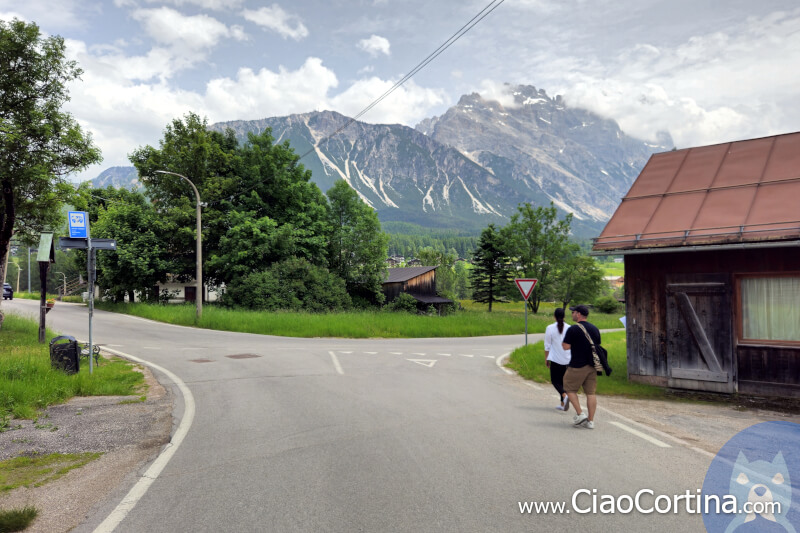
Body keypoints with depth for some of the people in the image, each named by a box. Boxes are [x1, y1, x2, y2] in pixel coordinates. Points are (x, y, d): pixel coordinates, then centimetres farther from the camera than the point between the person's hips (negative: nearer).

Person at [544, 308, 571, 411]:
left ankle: (564, 395, -19)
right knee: (563, 380, 13)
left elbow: (547, 346, -5)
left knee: (555, 380, 7)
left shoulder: (550, 328, -8)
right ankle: (562, 404, 16)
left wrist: (546, 359, 5)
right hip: (567, 360, 4)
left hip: (555, 359, -4)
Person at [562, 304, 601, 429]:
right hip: (592, 365, 6)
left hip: (577, 366, -6)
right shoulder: (595, 329, 10)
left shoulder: (573, 329, -12)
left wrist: (563, 342, 5)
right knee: (591, 392, 6)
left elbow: (566, 347, -14)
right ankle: (590, 420, 8)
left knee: (570, 389, 10)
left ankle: (580, 414, 2)